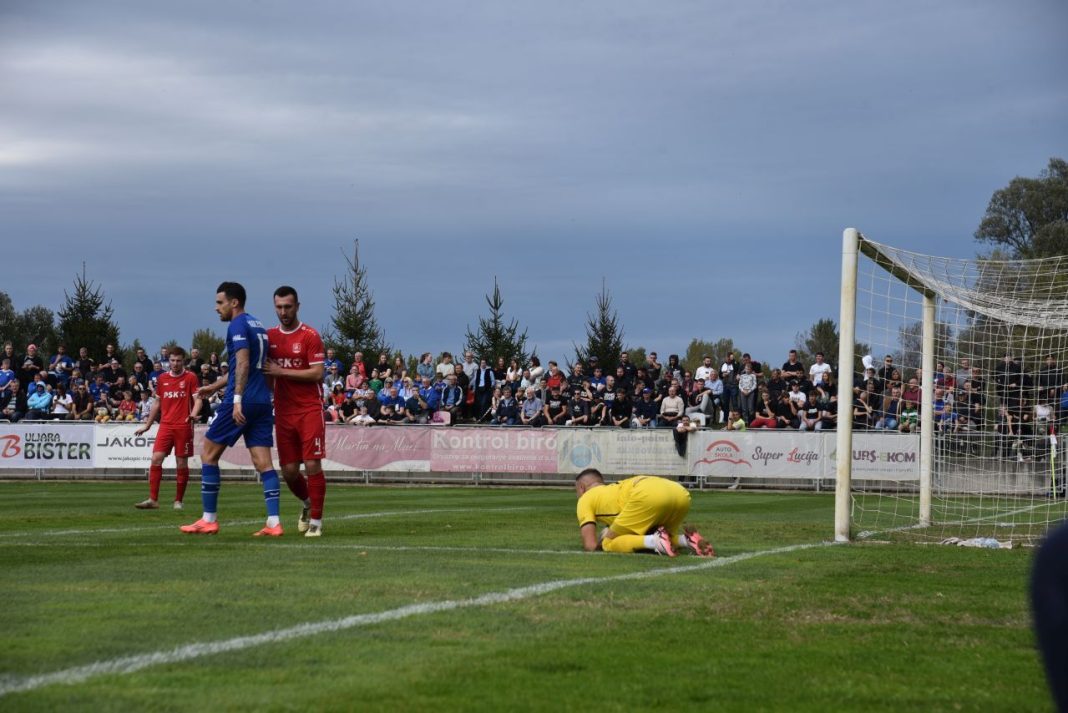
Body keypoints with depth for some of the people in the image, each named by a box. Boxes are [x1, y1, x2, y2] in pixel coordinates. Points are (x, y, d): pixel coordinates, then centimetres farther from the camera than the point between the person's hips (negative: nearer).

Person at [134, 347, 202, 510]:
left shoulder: (190, 377, 1)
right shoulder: (162, 378, 13)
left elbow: (198, 399, -5)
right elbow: (157, 403, 21)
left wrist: (193, 414, -25)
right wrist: (147, 425, 21)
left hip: (183, 426, -3)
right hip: (165, 425, 3)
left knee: (181, 463, 0)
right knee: (156, 458, -9)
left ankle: (178, 501, 10)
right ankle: (153, 500, -10)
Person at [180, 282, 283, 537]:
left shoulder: (238, 326, -7)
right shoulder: (258, 326, 21)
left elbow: (243, 364, -19)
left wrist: (237, 399, -25)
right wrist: (215, 387, 36)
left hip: (241, 403, -8)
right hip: (263, 402, 8)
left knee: (208, 453, 4)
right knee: (263, 462, 2)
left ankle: (209, 520, 6)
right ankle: (273, 523, -8)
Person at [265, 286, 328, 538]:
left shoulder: (310, 336, -7)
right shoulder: (270, 336, 10)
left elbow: (317, 374, -14)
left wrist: (281, 371, -15)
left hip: (309, 410, -5)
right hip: (283, 411, 5)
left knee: (312, 465, -8)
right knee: (289, 470, 5)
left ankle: (316, 521, 0)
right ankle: (307, 503, 33)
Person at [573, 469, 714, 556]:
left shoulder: (585, 499, 23)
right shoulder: (615, 488, 43)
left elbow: (590, 546, 12)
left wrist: (602, 541, 33)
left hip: (649, 494, -7)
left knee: (609, 544, 5)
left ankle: (654, 541, -19)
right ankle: (686, 540, 0)